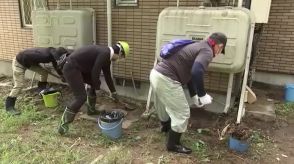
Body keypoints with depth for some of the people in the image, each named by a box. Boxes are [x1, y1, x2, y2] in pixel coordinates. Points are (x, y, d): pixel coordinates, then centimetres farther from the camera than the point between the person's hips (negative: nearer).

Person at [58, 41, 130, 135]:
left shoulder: (106, 54, 13)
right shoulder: (105, 54, -18)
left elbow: (107, 75, 24)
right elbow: (95, 73, -19)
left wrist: (113, 91, 33)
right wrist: (97, 86, 1)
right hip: (71, 68, -10)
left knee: (94, 84, 21)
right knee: (81, 97, -13)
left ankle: (91, 109, 36)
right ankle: (63, 124, -4)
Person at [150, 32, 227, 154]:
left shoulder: (197, 46, 24)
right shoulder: (207, 51, -8)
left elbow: (189, 73, 30)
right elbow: (196, 72, -27)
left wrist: (196, 95, 31)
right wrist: (203, 95, -13)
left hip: (156, 74, 10)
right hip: (166, 79, -10)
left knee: (163, 104, 33)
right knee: (182, 113, 5)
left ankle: (165, 126, 59)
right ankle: (173, 145, 21)